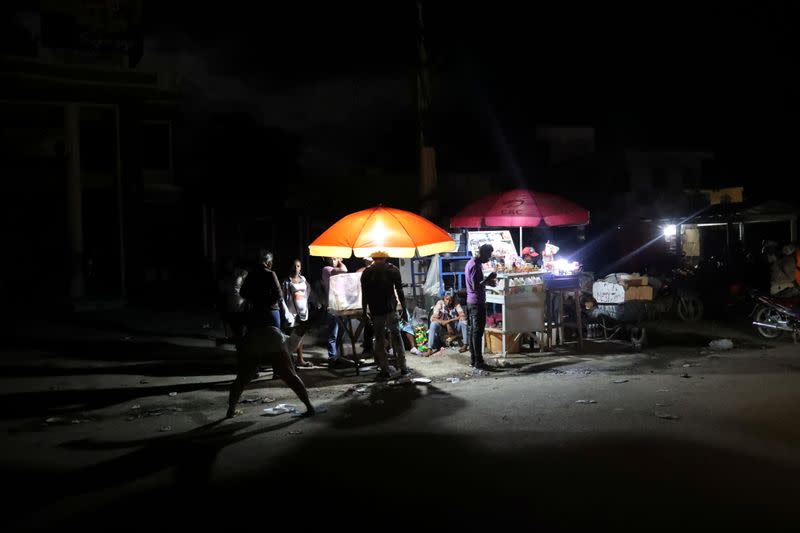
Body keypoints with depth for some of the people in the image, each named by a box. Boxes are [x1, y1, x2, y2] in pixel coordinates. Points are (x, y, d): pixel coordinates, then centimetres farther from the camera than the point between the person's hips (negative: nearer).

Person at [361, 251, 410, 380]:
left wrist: (365, 313, 7)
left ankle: (385, 370, 4)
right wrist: (404, 308, 4)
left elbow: (364, 295, 2)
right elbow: (399, 291, -1)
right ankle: (403, 368, 7)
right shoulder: (393, 270, 2)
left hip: (376, 311, 0)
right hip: (391, 310, 0)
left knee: (380, 340, 6)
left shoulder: (366, 273, 3)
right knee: (396, 337, 8)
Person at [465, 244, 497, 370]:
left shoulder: (471, 263, 13)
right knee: (478, 332, -6)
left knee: (473, 331, 12)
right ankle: (478, 362, -3)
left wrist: (487, 281, 12)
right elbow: (476, 286, -23)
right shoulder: (475, 265, -18)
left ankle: (473, 359, 17)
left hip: (471, 302, 10)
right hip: (477, 302, -10)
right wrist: (488, 279, -14)